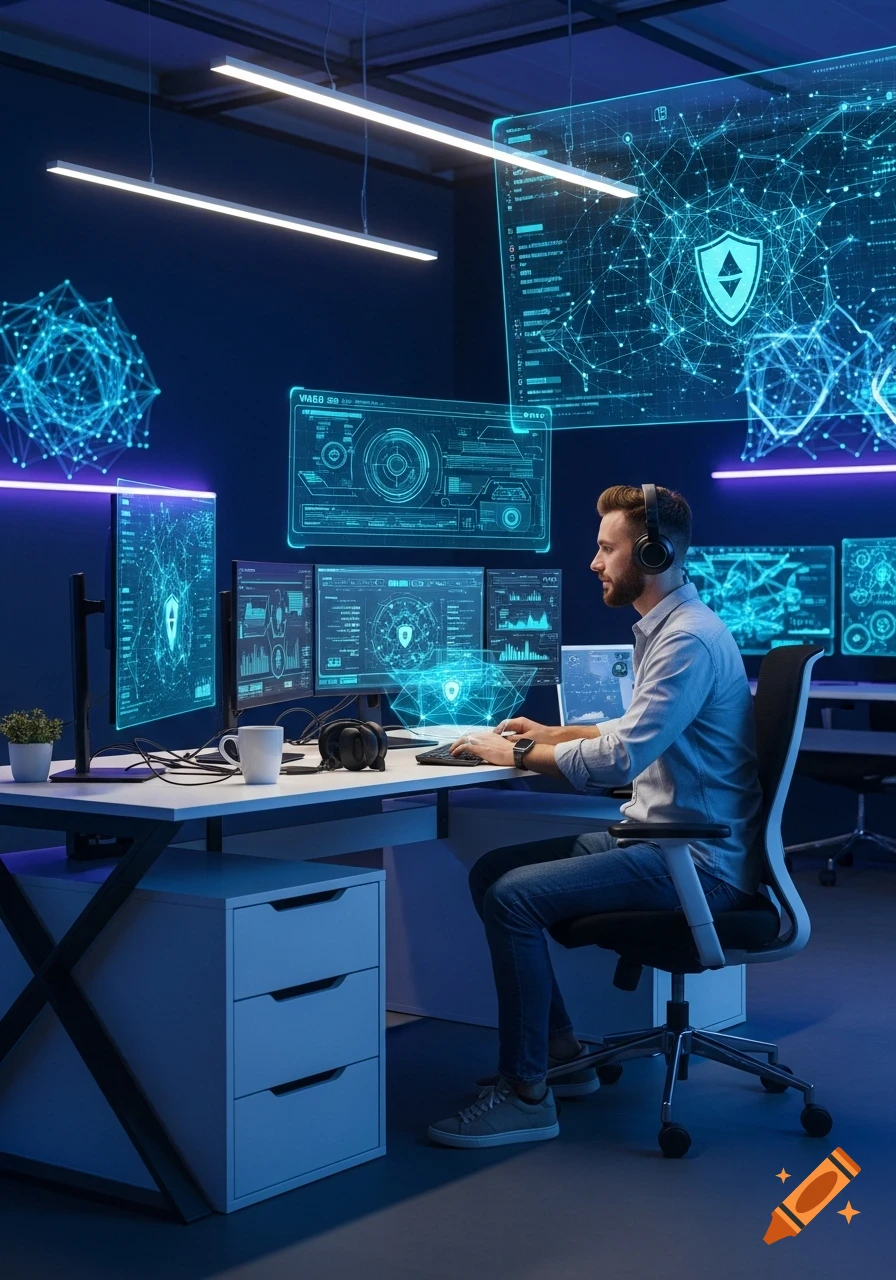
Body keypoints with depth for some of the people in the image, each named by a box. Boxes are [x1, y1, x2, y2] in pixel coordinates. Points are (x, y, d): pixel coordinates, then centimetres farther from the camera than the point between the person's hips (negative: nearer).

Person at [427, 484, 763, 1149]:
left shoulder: (689, 640, -20)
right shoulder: (665, 627, 14)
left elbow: (619, 759, -26)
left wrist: (517, 753, -13)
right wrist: (552, 734, 17)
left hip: (695, 861, -10)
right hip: (657, 836, 11)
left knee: (513, 896, -21)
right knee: (492, 870, 6)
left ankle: (525, 1094, -10)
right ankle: (561, 1052, 13)